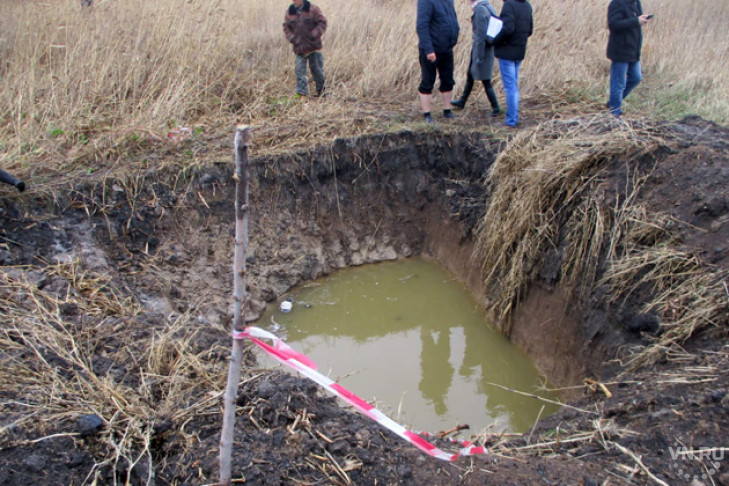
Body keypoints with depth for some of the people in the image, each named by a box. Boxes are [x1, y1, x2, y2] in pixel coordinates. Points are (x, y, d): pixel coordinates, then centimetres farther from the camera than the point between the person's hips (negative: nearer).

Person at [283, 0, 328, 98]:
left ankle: (321, 88, 28)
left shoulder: (312, 9, -7)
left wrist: (314, 35, -17)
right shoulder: (290, 12, 4)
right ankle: (302, 91, -3)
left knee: (316, 67, 6)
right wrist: (291, 38, -4)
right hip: (299, 46, 3)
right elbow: (286, 26, 13)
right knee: (300, 69, -5)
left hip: (313, 45, -3)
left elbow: (322, 22, -6)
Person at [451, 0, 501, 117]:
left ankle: (496, 108, 8)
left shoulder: (480, 10, -20)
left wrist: (480, 56, -20)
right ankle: (462, 101, 37)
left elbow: (481, 34, -23)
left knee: (485, 81, -1)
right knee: (470, 76, 22)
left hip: (482, 49, -10)